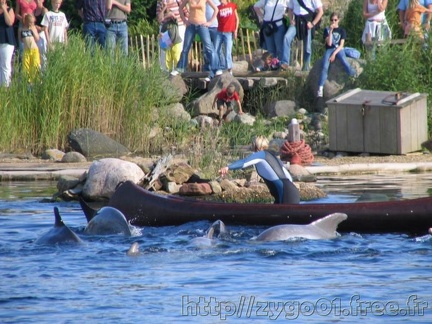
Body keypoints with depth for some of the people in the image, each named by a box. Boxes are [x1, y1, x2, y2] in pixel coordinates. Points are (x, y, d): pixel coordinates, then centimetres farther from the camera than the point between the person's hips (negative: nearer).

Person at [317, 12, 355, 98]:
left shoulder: (342, 31, 12)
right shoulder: (327, 30, 12)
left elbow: (341, 45, 2)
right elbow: (329, 43, -1)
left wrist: (334, 54, -12)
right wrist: (331, 31, -9)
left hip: (339, 49, 0)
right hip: (329, 50, 0)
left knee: (345, 63, -34)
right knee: (325, 67, -26)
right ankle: (320, 89, -33)